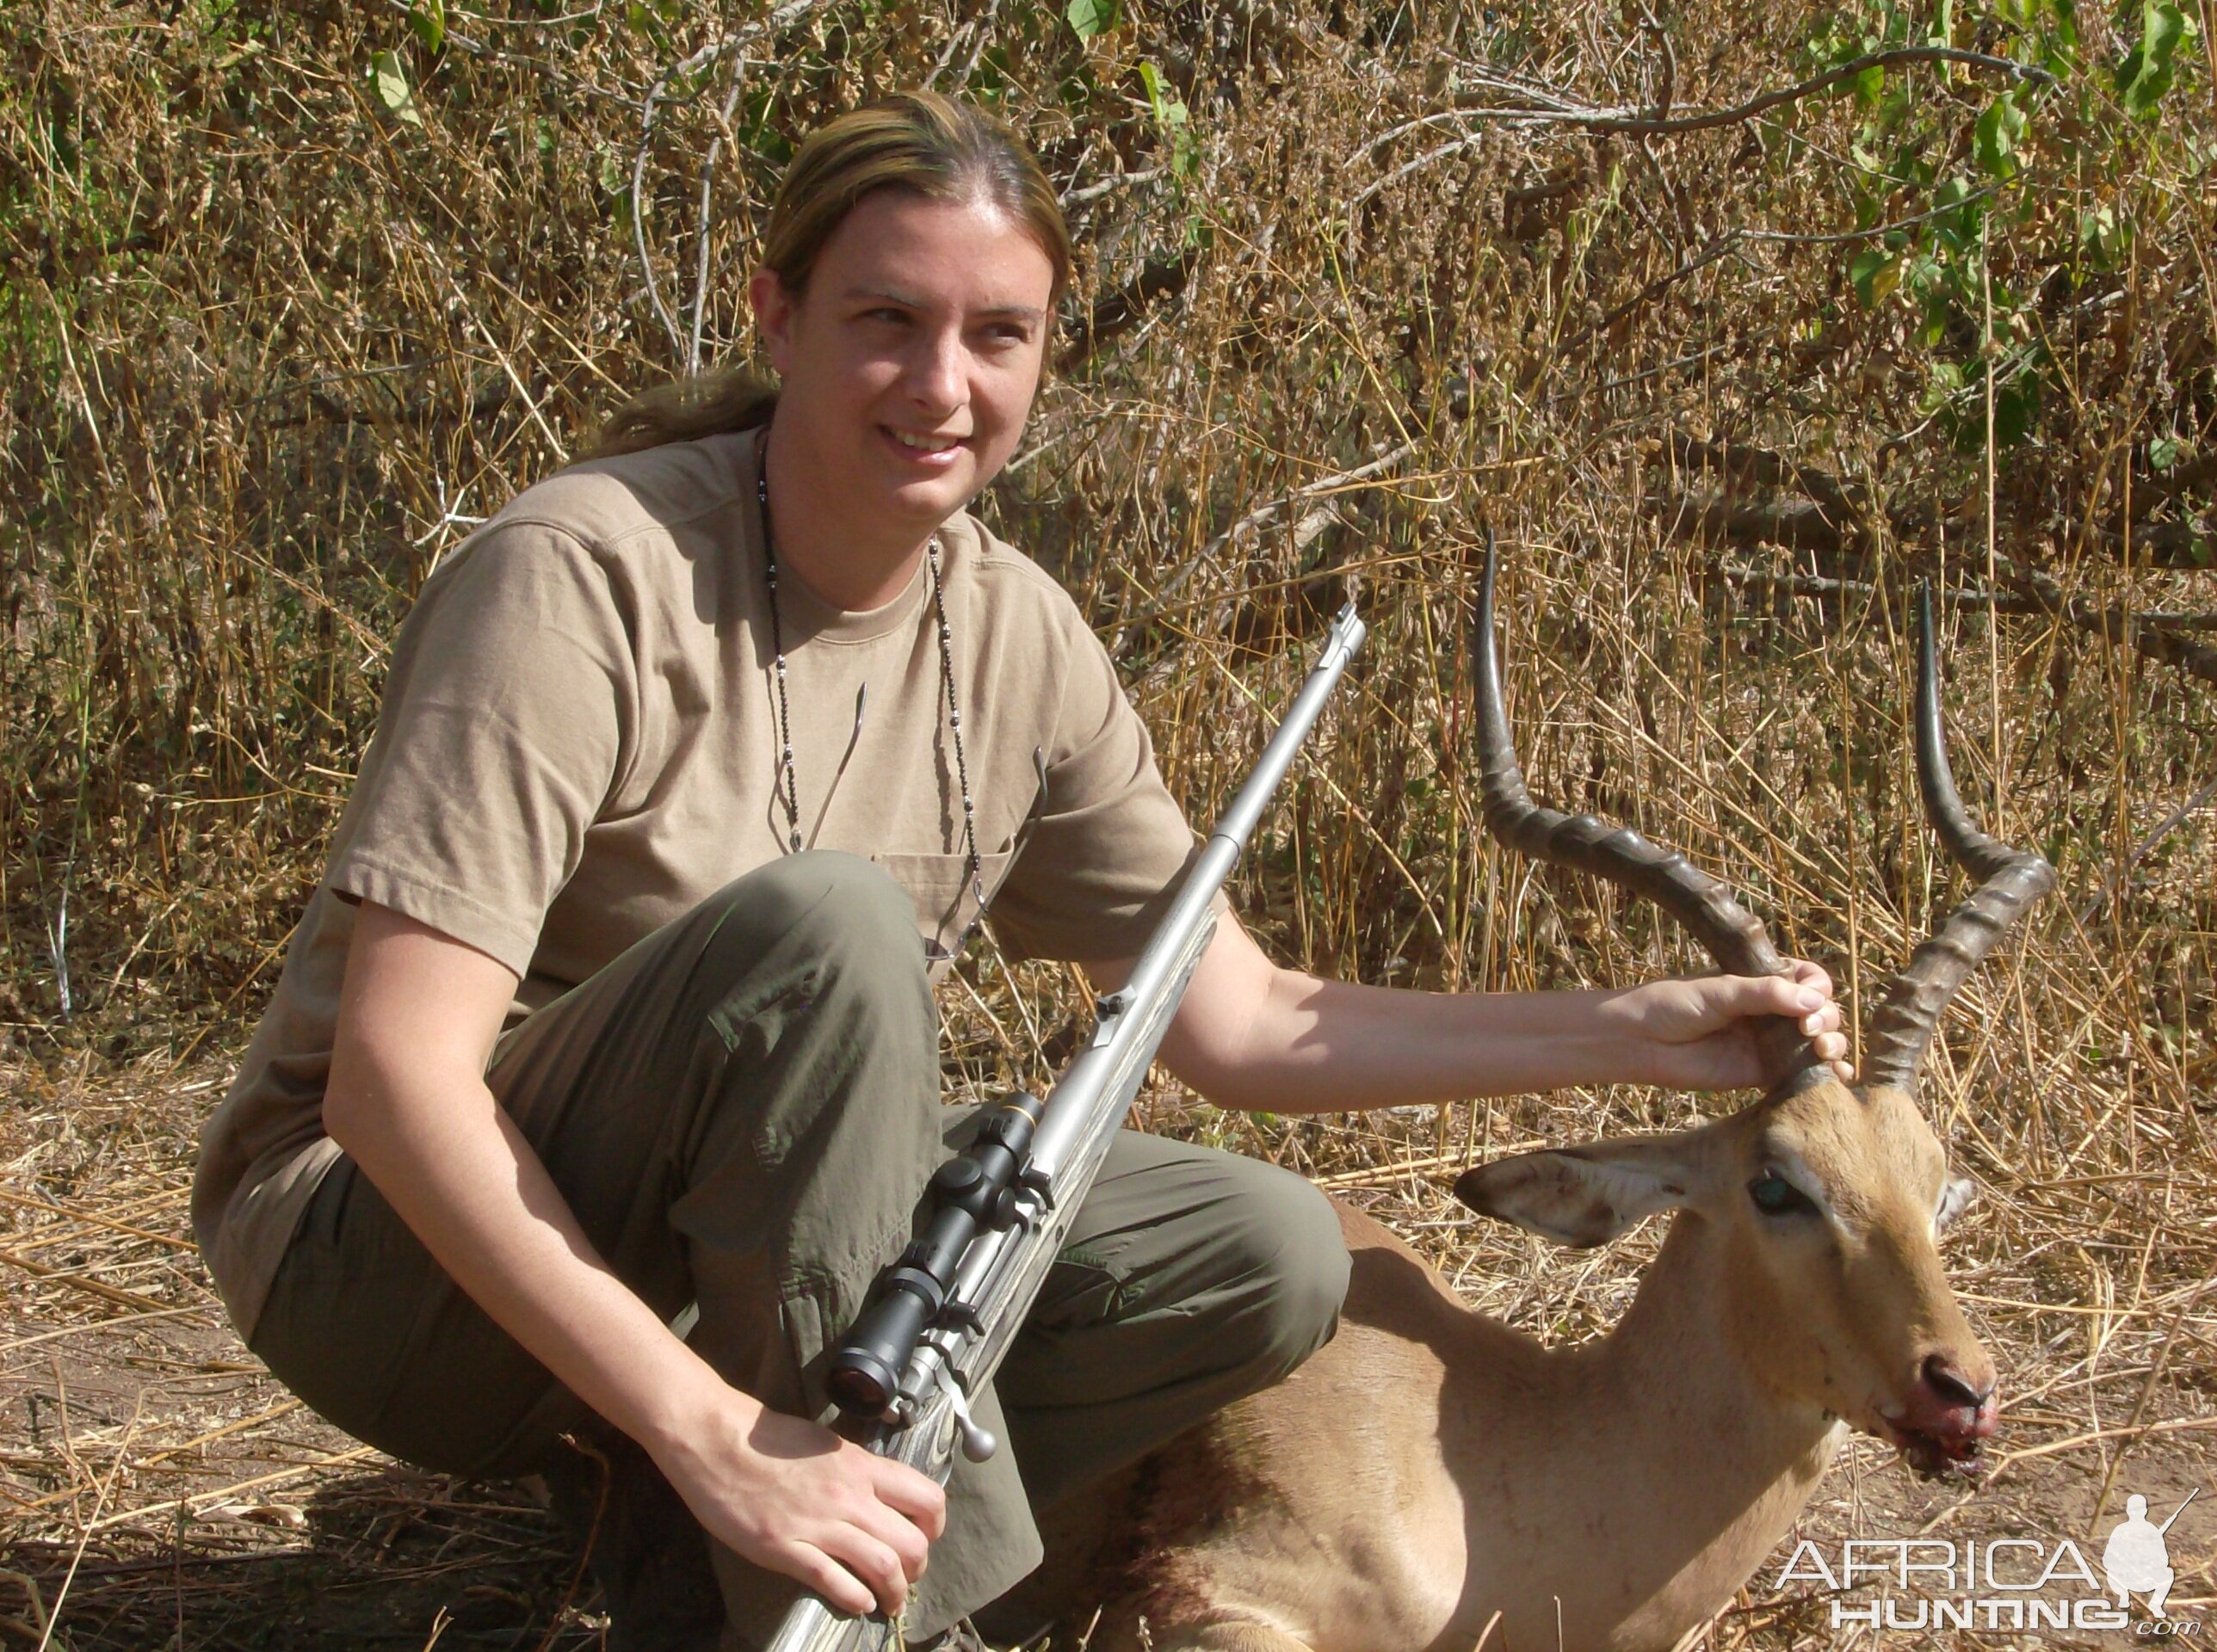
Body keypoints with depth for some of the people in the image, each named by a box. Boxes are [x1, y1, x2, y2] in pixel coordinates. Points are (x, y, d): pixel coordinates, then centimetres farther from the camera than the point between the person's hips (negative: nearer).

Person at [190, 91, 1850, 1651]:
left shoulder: (1018, 638, -1)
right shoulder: (587, 574, -22)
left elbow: (1241, 1023, 6)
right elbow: (394, 1071, -28)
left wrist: (1632, 1033, -2)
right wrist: (711, 1434, -36)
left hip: (736, 1240, 7)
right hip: (397, 1257, -6)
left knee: (1265, 1255, -8)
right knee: (820, 922, -32)